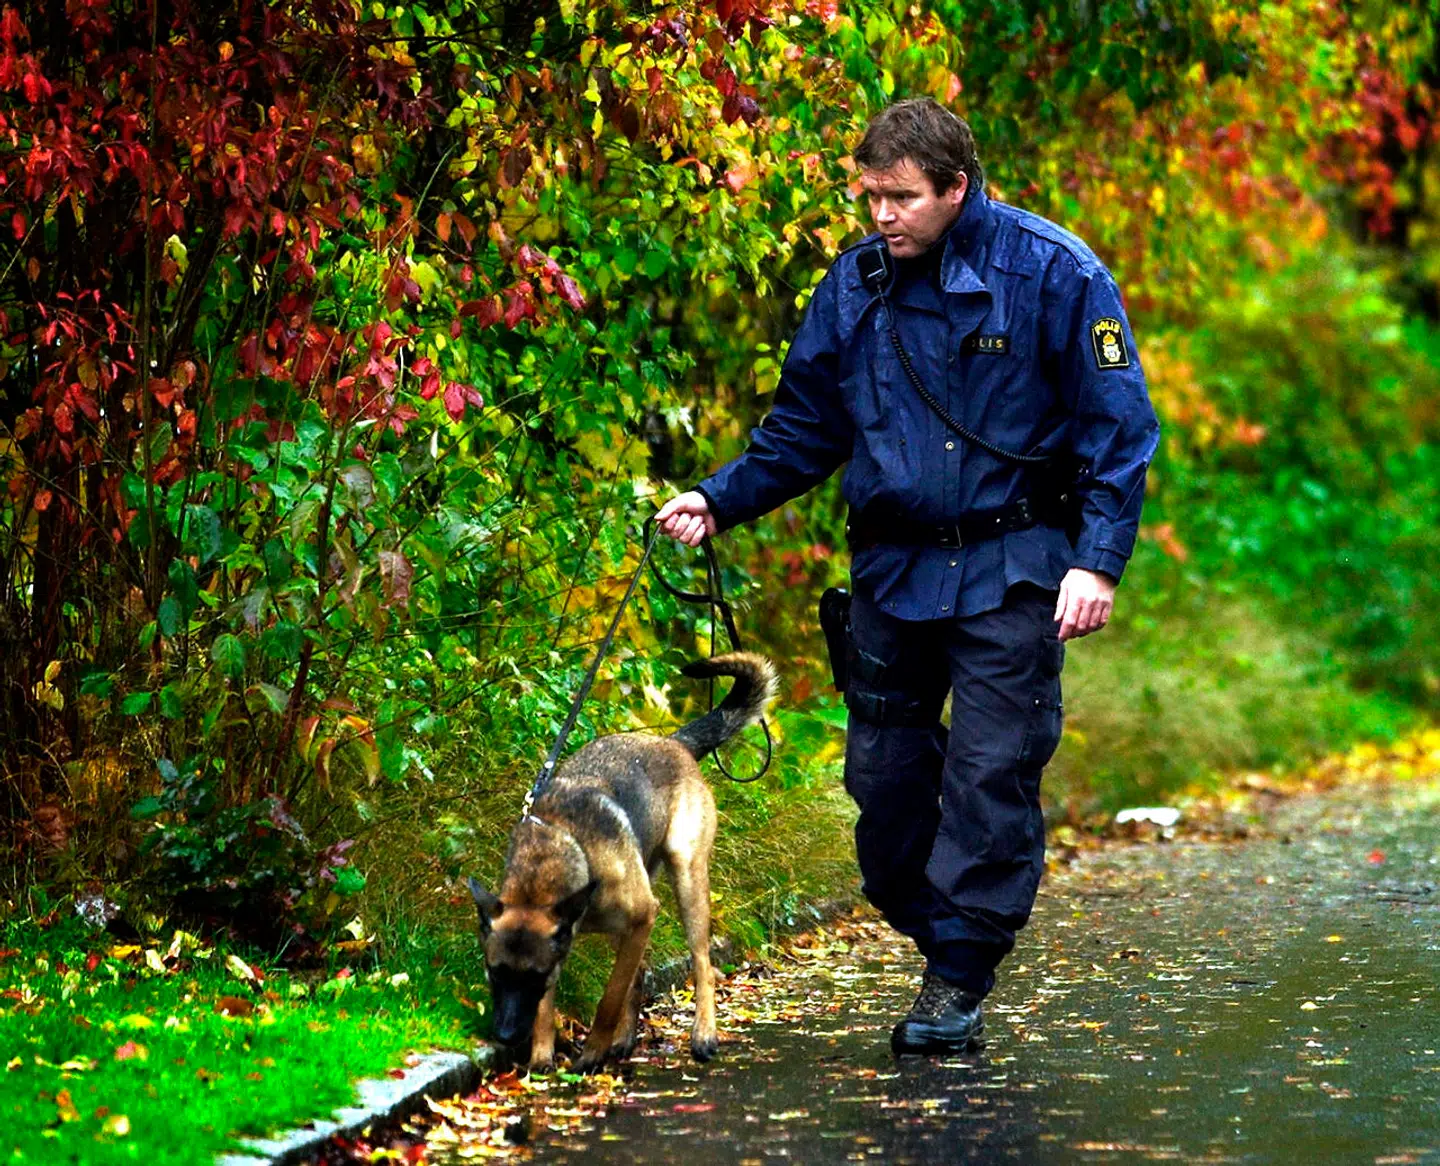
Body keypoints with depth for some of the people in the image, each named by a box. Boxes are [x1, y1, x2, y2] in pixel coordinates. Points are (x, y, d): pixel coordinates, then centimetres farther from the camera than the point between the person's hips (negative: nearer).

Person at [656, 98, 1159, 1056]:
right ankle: (930, 935, 21)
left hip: (1009, 571, -5)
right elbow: (804, 429, 14)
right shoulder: (856, 285, 5)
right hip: (894, 570, 5)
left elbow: (1119, 423, -6)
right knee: (884, 772, 5)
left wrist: (1100, 557, -15)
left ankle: (959, 983, 0)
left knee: (991, 771, -7)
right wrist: (722, 499, -1)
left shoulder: (1052, 274, -8)